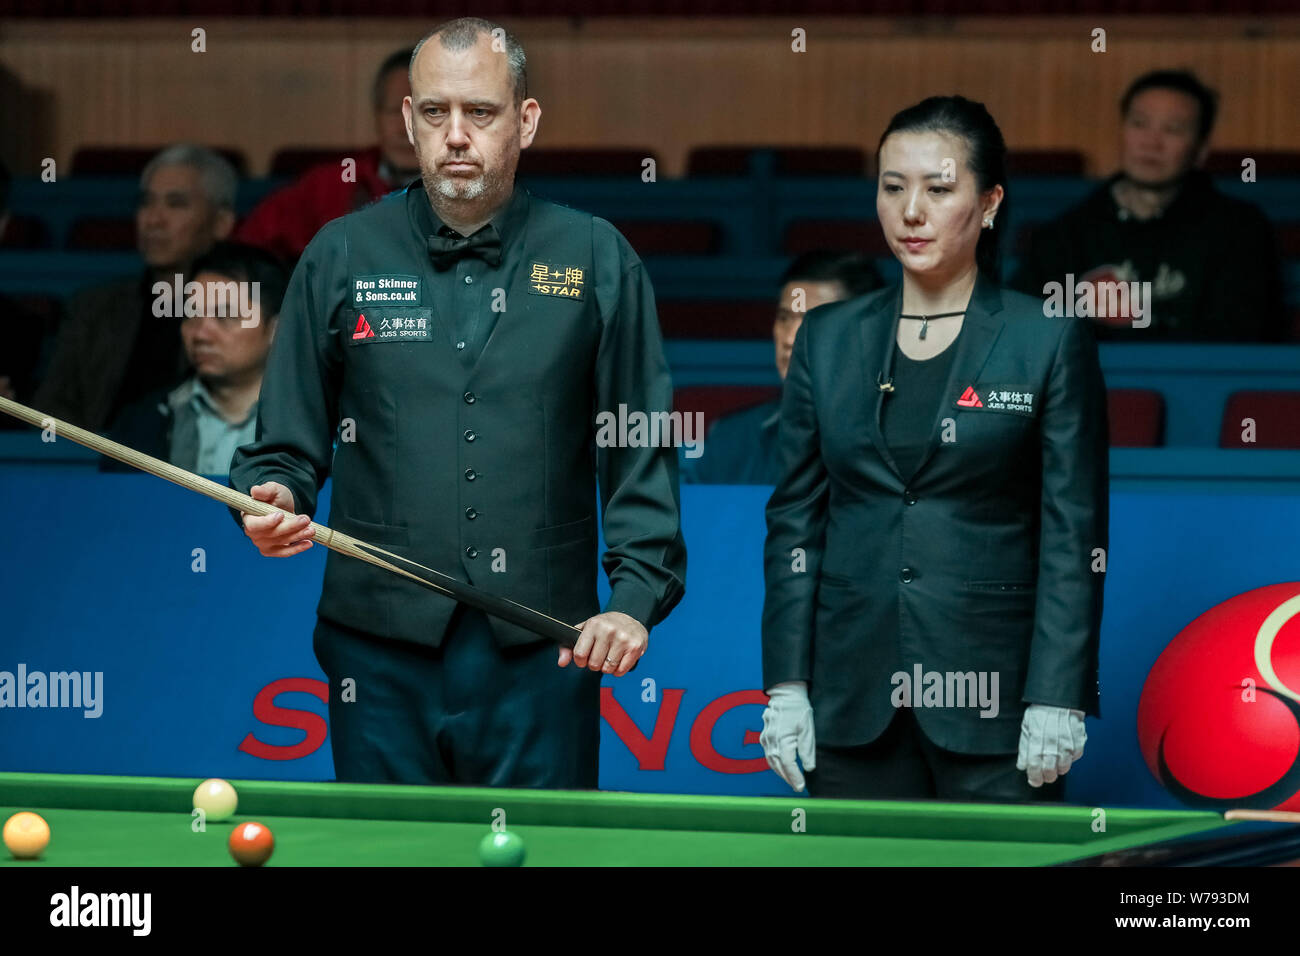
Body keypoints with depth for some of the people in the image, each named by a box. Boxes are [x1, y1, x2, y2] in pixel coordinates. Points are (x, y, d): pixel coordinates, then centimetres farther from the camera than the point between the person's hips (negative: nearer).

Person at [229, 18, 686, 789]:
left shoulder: (598, 261, 6)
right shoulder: (341, 259, 8)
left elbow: (642, 457, 6)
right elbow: (289, 444, 11)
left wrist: (637, 599, -7)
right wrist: (273, 500, -11)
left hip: (540, 653, 0)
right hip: (381, 653, 1)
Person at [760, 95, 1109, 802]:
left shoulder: (1050, 342, 1)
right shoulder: (828, 339, 11)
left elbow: (1073, 538, -2)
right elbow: (795, 519, 11)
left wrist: (1056, 699, -10)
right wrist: (786, 685, 3)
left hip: (991, 692, -3)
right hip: (853, 698, 3)